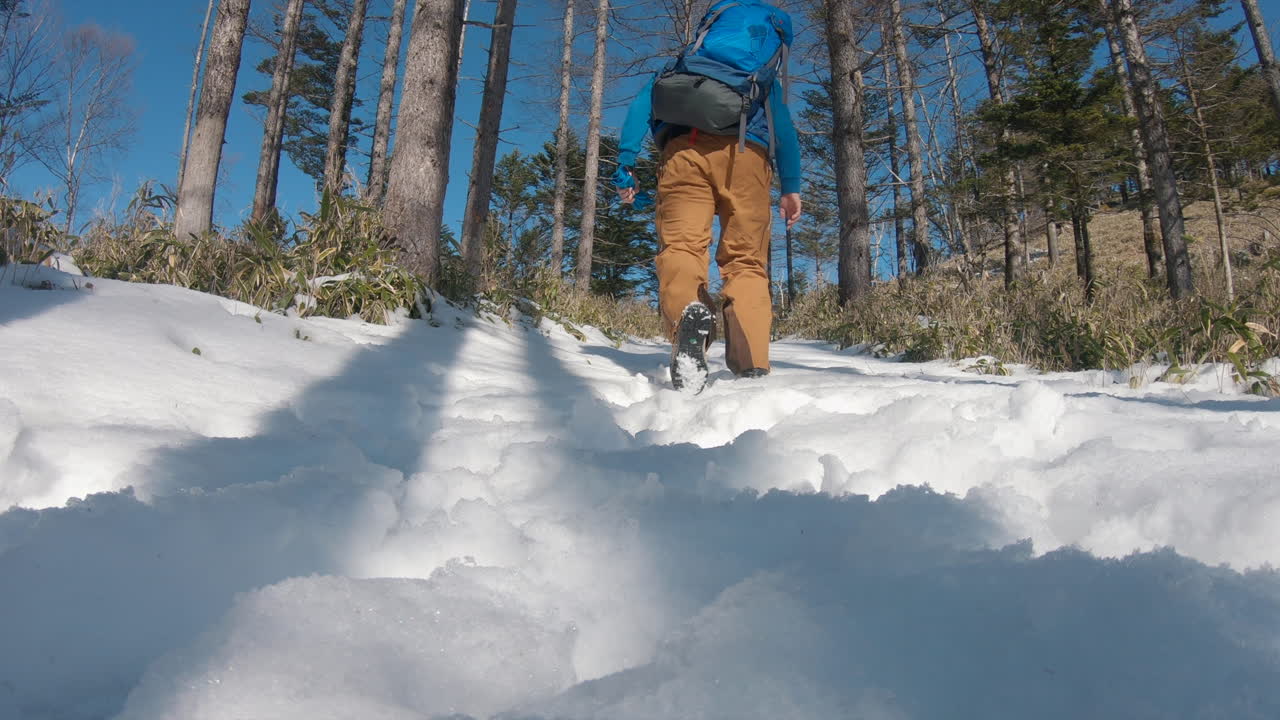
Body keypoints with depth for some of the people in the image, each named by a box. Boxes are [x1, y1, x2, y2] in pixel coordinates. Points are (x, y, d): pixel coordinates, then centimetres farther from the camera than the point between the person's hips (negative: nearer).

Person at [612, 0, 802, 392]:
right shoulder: (763, 75, 36)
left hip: (684, 150, 0)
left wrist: (625, 164, 10)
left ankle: (688, 313, -47)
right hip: (747, 154, 0)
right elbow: (785, 128, 23)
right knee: (746, 262, -1)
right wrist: (791, 187, 17)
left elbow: (641, 105, 18)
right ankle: (752, 369, -19)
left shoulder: (676, 69, 35)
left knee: (680, 246, -12)